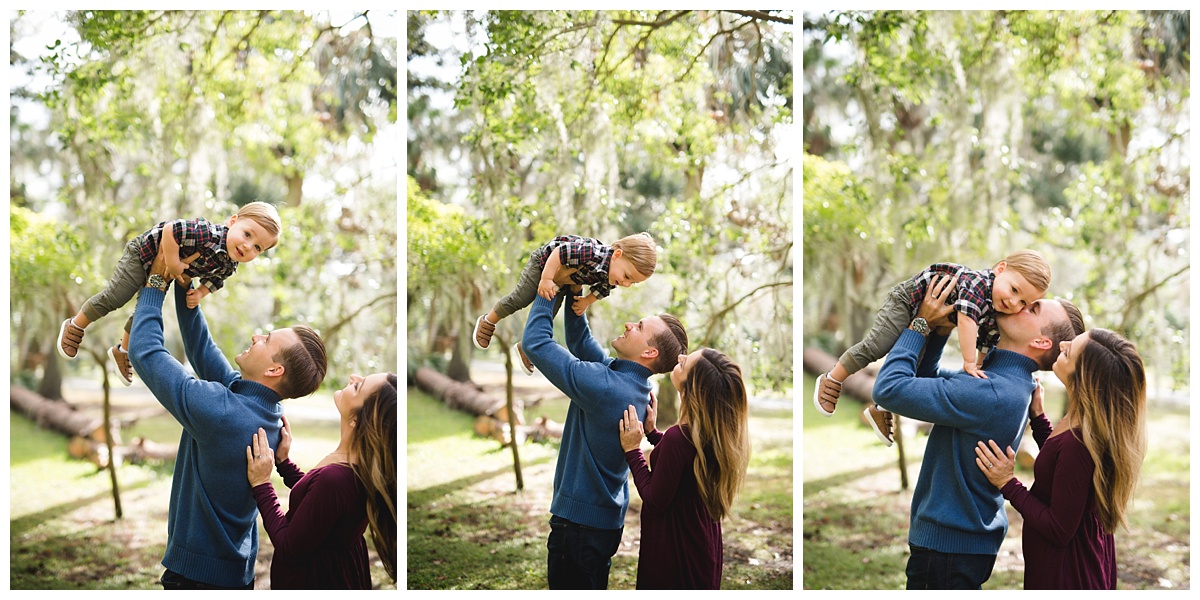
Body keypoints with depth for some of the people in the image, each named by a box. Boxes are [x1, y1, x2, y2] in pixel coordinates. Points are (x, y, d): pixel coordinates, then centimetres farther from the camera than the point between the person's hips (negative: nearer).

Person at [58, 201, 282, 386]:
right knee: (115, 297, -4)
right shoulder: (209, 234, -44)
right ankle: (74, 327, 24)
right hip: (144, 253, -7)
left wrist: (200, 293, -12)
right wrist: (172, 263, -39)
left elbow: (214, 279, 4)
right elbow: (170, 229, -44)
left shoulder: (229, 265, -18)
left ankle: (123, 351, 43)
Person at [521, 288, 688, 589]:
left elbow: (536, 341, -22)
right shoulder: (633, 382, 0)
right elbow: (581, 343, 14)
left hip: (580, 522, -9)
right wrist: (572, 295, 7)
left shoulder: (604, 386, -27)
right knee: (592, 587, 21)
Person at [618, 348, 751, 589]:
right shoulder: (717, 431, -8)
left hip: (677, 554, -8)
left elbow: (655, 501, -20)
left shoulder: (678, 437, -32)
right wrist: (651, 431, 8)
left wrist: (632, 450, -14)